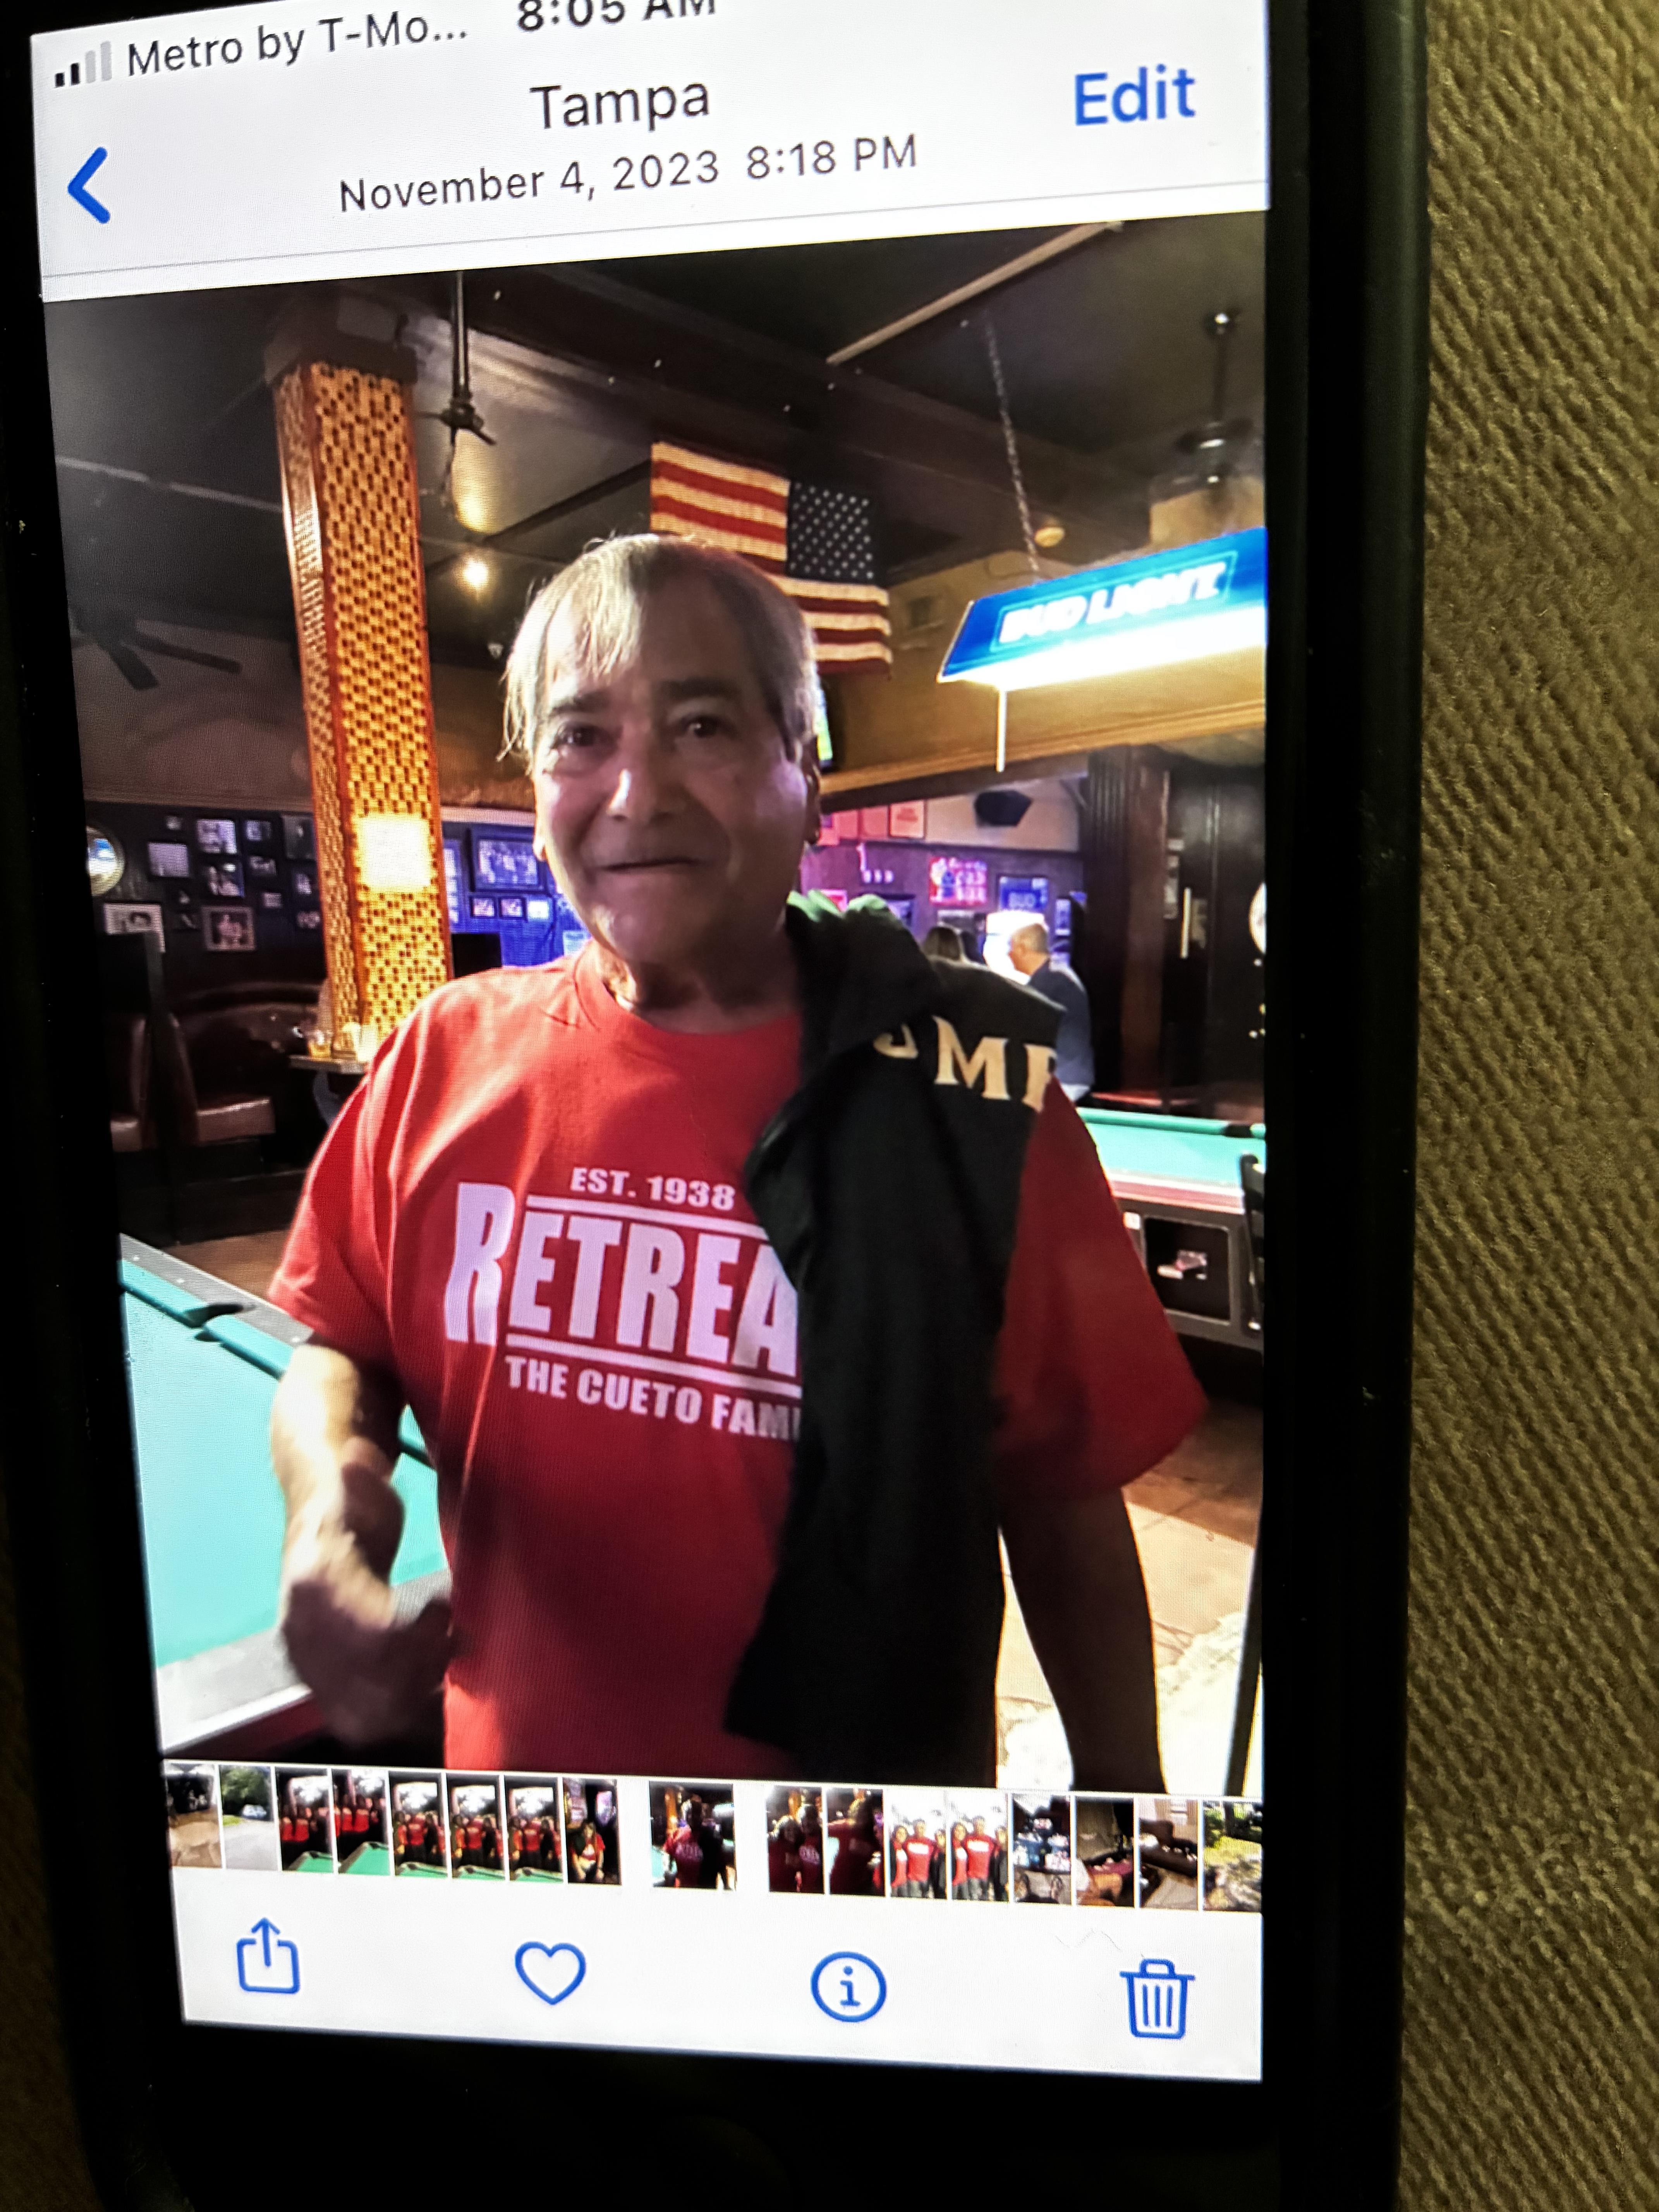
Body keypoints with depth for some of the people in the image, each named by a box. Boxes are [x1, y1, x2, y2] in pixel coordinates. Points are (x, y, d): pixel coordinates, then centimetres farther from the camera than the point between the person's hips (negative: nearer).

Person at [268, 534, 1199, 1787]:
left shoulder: (974, 1099, -18)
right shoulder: (446, 1056, -11)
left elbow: (1067, 1499, -10)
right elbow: (339, 1342, 1)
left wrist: (1122, 1786, -5)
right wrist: (326, 1481, -20)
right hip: (513, 1743, 3)